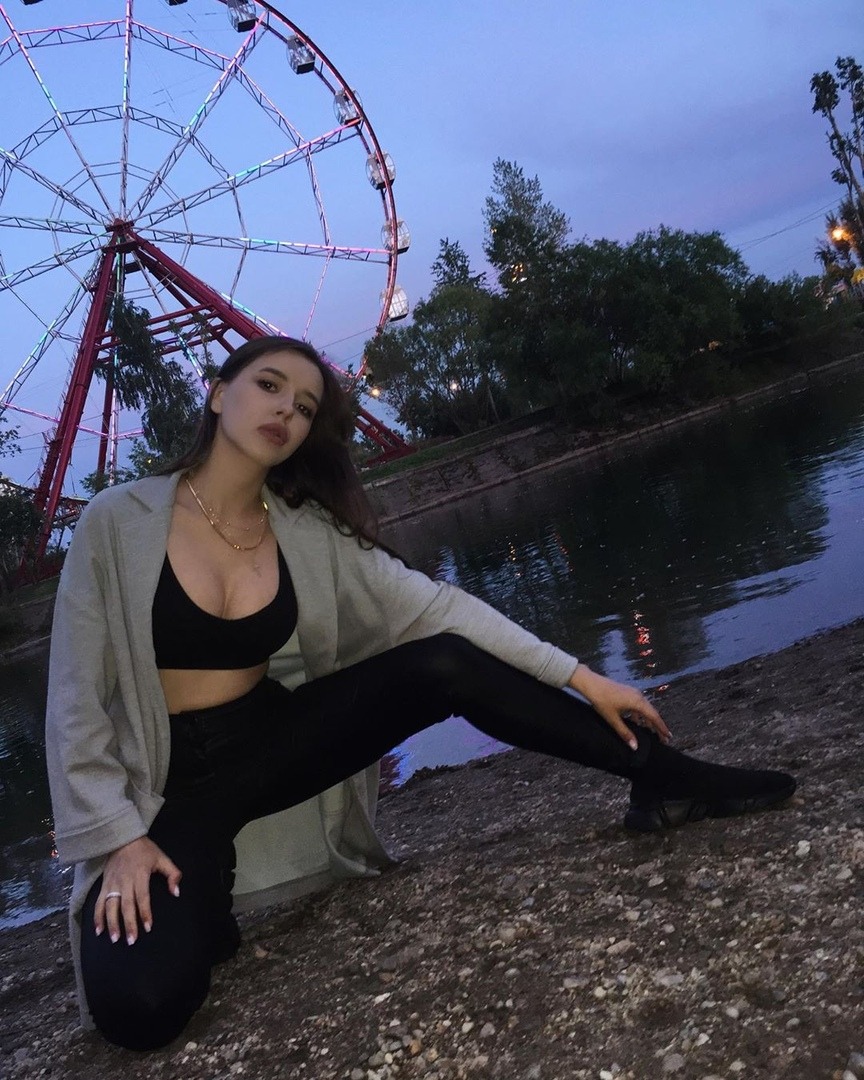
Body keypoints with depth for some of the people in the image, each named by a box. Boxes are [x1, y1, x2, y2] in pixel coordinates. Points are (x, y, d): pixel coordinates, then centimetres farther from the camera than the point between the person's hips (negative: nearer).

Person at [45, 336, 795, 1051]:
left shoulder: (308, 532, -4)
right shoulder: (118, 521, -13)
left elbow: (436, 606, -8)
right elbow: (77, 700, -11)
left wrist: (580, 677, -11)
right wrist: (116, 838, -19)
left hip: (274, 740, 3)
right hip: (171, 782, -2)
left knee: (446, 665, -19)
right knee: (137, 1004, -28)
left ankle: (663, 780, -7)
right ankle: (196, 905, 6)